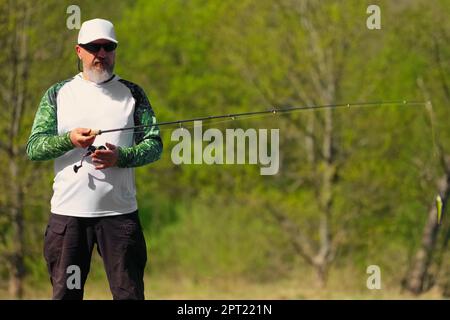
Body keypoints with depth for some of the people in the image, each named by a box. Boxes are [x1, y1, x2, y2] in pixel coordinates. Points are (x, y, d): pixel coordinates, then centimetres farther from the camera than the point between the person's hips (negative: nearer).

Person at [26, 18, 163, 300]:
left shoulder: (132, 94, 9)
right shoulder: (58, 94, 9)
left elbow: (154, 144, 4)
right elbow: (33, 147, 2)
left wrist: (120, 156, -15)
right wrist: (69, 140, -17)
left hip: (120, 212, 0)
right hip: (68, 212, 1)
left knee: (129, 292, -4)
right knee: (65, 293, 2)